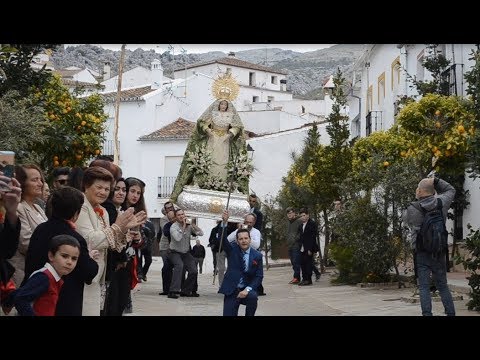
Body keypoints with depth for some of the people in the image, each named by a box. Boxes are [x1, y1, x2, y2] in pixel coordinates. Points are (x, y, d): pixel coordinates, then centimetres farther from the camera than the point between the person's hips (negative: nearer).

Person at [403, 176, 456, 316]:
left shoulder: (411, 209, -8)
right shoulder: (441, 203, -1)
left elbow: (406, 218, 14)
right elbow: (450, 190, 19)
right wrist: (435, 181, 7)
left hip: (421, 253, -3)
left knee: (424, 287, -2)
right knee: (443, 286, 11)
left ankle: (427, 314, -10)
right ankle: (451, 313, 6)